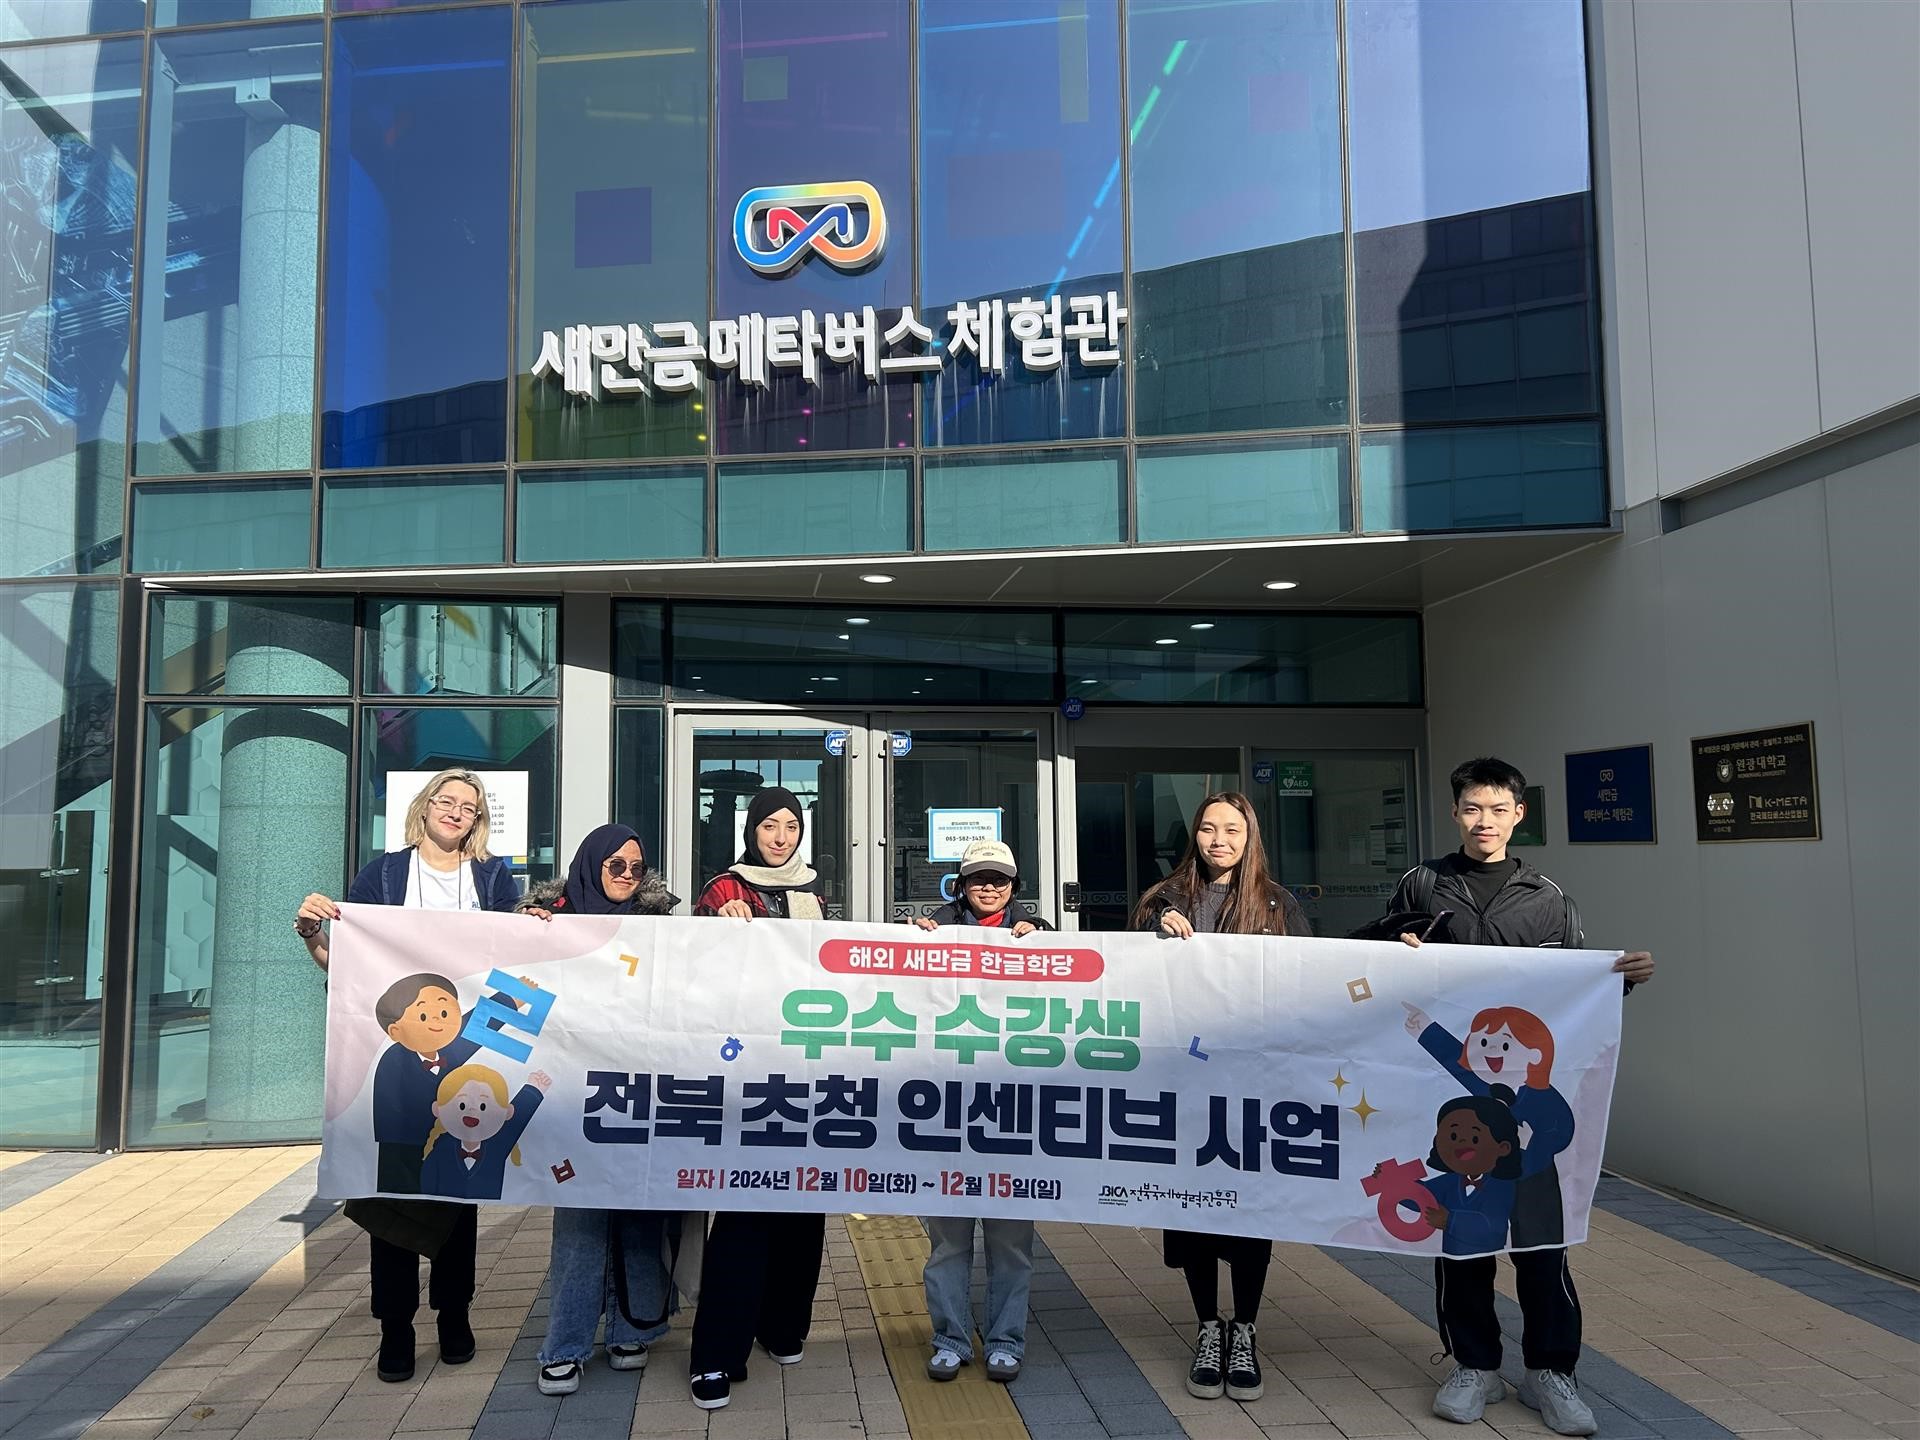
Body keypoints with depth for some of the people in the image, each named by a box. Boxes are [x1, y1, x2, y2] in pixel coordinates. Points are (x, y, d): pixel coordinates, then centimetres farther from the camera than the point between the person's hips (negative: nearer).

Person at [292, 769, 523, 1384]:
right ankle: (395, 1323, 11)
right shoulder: (384, 873, 7)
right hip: (393, 1045, -1)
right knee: (393, 1183, 0)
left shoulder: (494, 876, 10)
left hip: (467, 1050, 1)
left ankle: (453, 1313, 21)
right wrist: (311, 931, -12)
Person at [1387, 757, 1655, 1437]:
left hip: (1526, 1084, 0)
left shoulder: (1545, 897, 8)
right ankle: (1474, 1365, 20)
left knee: (1538, 1227, 1)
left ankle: (1550, 1370, 16)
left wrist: (1625, 977, -7)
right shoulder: (1421, 886, 6)